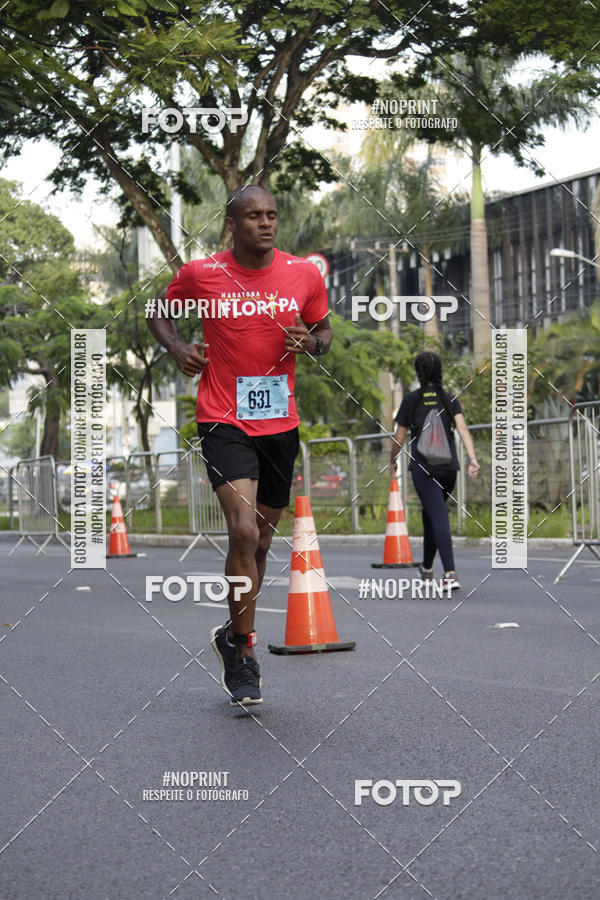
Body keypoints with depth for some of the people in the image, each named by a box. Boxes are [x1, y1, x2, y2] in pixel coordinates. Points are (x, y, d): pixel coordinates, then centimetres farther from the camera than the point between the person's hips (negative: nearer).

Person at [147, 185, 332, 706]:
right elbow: (159, 312, 14)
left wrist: (311, 342, -7)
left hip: (281, 424, 4)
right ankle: (245, 655, -5)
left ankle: (232, 635, 36)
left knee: (261, 540, 14)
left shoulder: (305, 275, 1)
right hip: (224, 422, -4)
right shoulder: (201, 275, -4)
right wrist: (177, 348, -5)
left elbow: (323, 330, 16)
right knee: (243, 533, -19)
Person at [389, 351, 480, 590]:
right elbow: (462, 428, -8)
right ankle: (427, 568, 33)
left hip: (423, 467, -4)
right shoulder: (449, 400, 6)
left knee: (439, 518, -10)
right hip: (449, 467, 4)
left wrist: (393, 461, 20)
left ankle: (450, 574, -23)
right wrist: (473, 459, -15)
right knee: (431, 514, 22)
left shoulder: (411, 400, -1)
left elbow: (399, 438, 3)